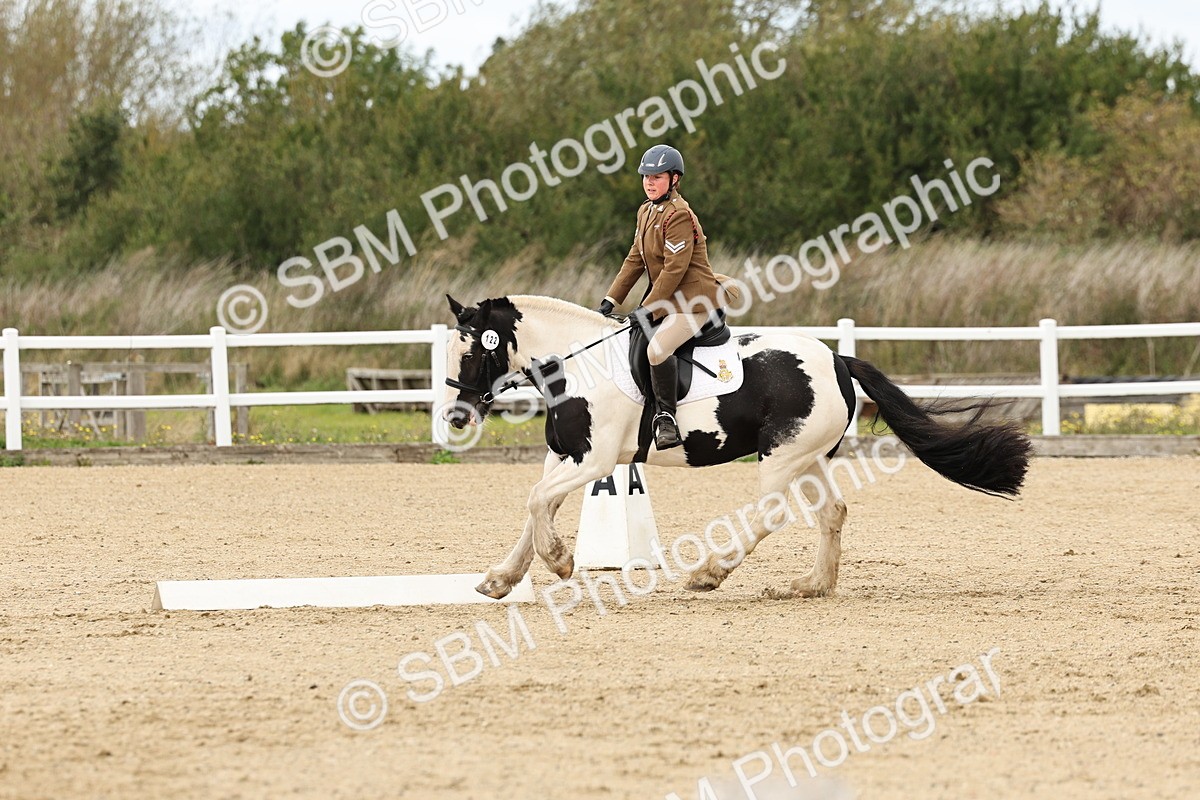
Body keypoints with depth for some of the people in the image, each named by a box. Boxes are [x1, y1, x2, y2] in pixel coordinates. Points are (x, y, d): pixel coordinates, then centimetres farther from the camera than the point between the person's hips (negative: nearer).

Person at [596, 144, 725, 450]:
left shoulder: (679, 215, -17)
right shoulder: (647, 212, 13)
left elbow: (674, 269, -21)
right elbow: (635, 260, 16)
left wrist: (648, 310, -19)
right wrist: (611, 300, 10)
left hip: (693, 300, -11)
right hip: (668, 300, 11)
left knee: (658, 348, -29)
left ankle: (666, 417, -19)